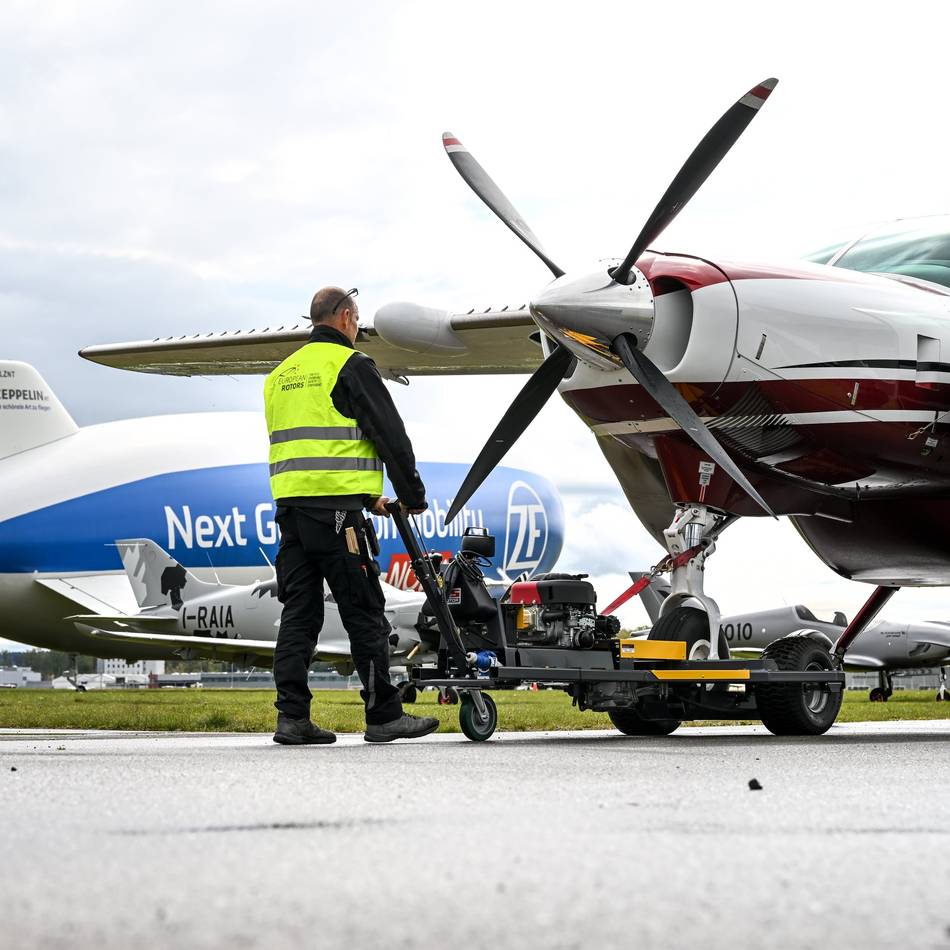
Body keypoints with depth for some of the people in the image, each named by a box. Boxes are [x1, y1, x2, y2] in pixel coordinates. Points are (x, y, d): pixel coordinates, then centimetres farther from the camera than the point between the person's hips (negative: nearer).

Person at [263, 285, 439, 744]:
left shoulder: (281, 374, 21)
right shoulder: (350, 365, -4)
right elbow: (390, 435, -6)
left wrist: (366, 495, 26)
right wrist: (413, 495, 7)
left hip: (289, 506, 7)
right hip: (337, 509, -7)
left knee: (298, 614, 7)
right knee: (365, 615, -1)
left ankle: (292, 716, 2)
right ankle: (384, 715, 3)